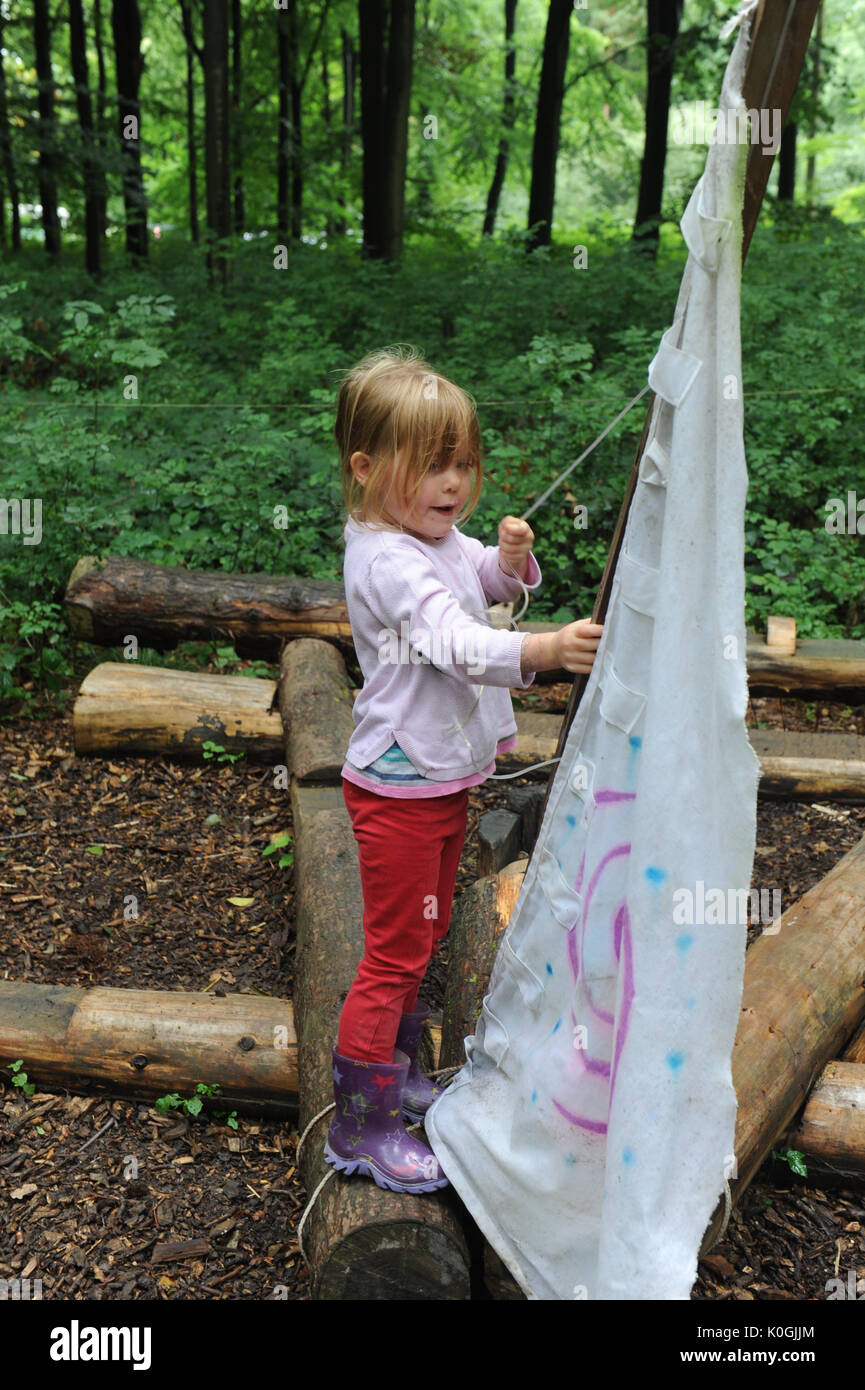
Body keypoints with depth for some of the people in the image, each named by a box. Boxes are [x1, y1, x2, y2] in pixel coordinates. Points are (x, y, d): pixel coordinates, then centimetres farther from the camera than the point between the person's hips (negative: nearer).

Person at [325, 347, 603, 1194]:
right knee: (395, 949, 1)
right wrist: (546, 649, -52)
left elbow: (483, 579, 19)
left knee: (425, 935, 22)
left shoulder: (437, 538, 4)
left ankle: (398, 1070, 42)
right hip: (399, 788, -10)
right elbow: (457, 642, -38)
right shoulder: (387, 560, -25)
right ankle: (358, 1127, 16)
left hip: (445, 777, 10)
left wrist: (510, 562, -4)